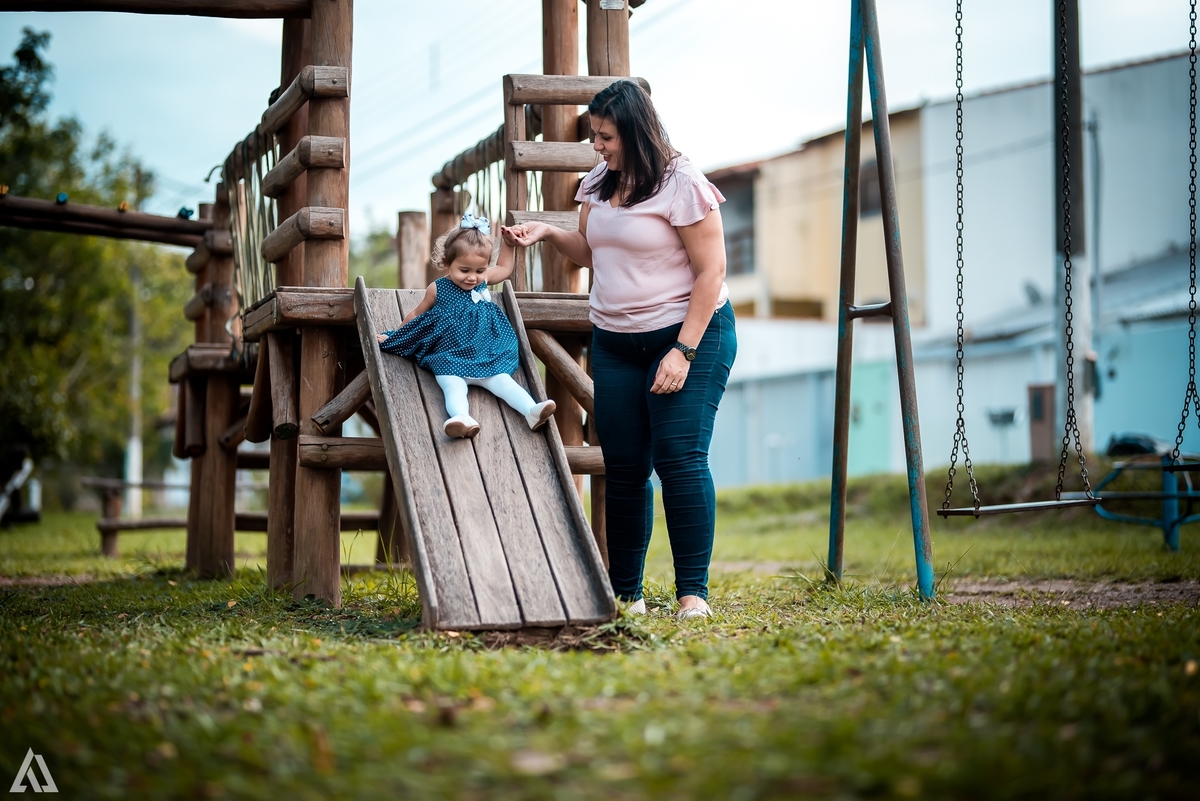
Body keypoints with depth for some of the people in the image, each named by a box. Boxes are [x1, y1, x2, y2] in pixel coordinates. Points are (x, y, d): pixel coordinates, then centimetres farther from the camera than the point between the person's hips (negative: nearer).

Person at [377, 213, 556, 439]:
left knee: (503, 381, -17)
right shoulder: (438, 289, 0)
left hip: (487, 358, 4)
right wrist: (392, 338, 23)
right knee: (453, 387, -30)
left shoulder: (483, 280, 9)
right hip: (450, 361, -3)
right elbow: (417, 315, 17)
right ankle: (462, 418, -57)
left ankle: (532, 411, -32)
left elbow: (504, 268, 31)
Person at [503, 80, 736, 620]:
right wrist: (546, 233, -1)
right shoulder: (600, 184, 8)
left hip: (690, 334, -7)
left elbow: (710, 271, -15)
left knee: (679, 457, -14)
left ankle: (693, 592, -8)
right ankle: (625, 593, 11)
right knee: (624, 468, 4)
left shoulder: (682, 185, -14)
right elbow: (589, 252, 20)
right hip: (615, 342, 7)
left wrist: (683, 351, -20)